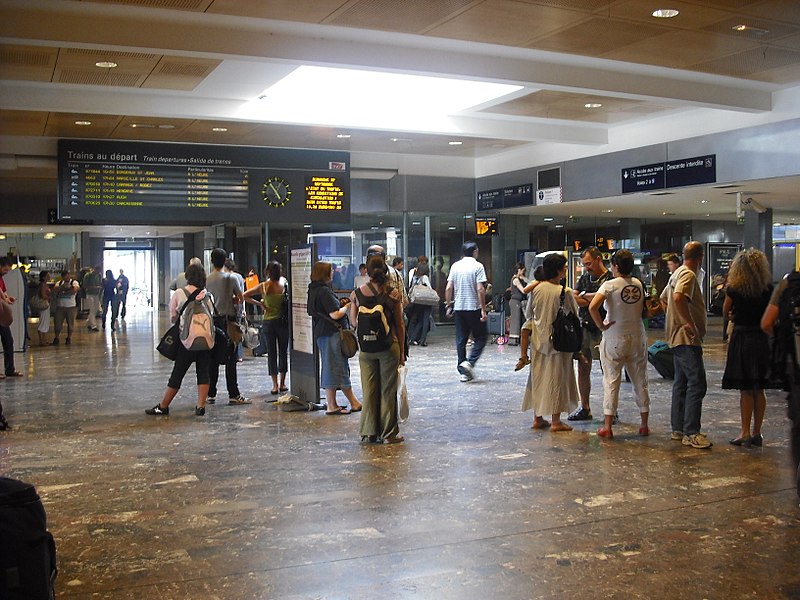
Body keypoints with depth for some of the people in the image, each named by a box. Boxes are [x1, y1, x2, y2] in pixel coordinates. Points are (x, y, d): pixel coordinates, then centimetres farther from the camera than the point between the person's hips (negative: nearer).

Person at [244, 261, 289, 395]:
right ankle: (282, 383, 14)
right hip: (283, 322, 0)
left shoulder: (263, 286, -4)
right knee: (283, 351, 10)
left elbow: (244, 295, -5)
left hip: (268, 322, 0)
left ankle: (275, 385, 5)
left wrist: (260, 303, 1)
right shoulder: (284, 284, -5)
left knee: (271, 353, 6)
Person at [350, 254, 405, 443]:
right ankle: (388, 433, 12)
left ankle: (369, 433, 16)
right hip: (389, 346, -2)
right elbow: (400, 325, -2)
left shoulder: (356, 294, -3)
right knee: (388, 390, 7)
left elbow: (353, 320, 8)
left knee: (368, 390, 11)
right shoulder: (393, 294, -6)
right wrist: (402, 351, 5)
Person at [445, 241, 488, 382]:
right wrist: (483, 310, -12)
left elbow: (449, 288, 4)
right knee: (480, 338, 7)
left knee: (461, 339, 8)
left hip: (458, 308, 5)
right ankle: (469, 362, -11)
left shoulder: (455, 266, 6)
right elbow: (480, 289, -14)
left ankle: (463, 372, 10)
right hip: (474, 307, -5)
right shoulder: (477, 266, -8)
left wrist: (449, 305, 14)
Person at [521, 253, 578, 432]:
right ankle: (556, 421, 8)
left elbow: (530, 314, 7)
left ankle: (537, 418, 19)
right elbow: (574, 316, -6)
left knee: (538, 377, 13)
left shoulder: (536, 289, -2)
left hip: (539, 340, 5)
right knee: (557, 378, 4)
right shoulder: (565, 292, -15)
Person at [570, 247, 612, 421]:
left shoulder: (610, 279, -8)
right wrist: (591, 301, -9)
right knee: (583, 369, 8)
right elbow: (573, 298, 6)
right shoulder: (585, 277, 14)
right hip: (585, 327, 7)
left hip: (602, 329, -6)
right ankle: (584, 408, 18)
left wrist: (584, 296, -4)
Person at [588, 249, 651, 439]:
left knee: (611, 381, 2)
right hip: (637, 337, 4)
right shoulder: (639, 284, 2)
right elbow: (642, 309, 13)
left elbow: (593, 306, -27)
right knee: (640, 381, 13)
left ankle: (607, 427, 5)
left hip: (615, 338, -4)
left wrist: (601, 325, -13)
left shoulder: (610, 285, -13)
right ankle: (644, 425, 21)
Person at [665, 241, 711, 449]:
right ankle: (690, 433, -12)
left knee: (681, 383, 14)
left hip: (678, 337, 11)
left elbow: (665, 297, 29)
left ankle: (678, 429, 19)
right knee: (697, 384, -11)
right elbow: (678, 298, -32)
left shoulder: (678, 273, 17)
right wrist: (690, 323, -25)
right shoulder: (688, 275, -14)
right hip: (687, 338, -11)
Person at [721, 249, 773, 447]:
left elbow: (726, 312, 4)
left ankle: (745, 433, 5)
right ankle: (757, 433, 16)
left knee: (745, 390, 3)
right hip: (762, 339, 3)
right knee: (759, 390, 10)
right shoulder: (769, 289, -3)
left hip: (741, 338, -3)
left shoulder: (734, 289, -10)